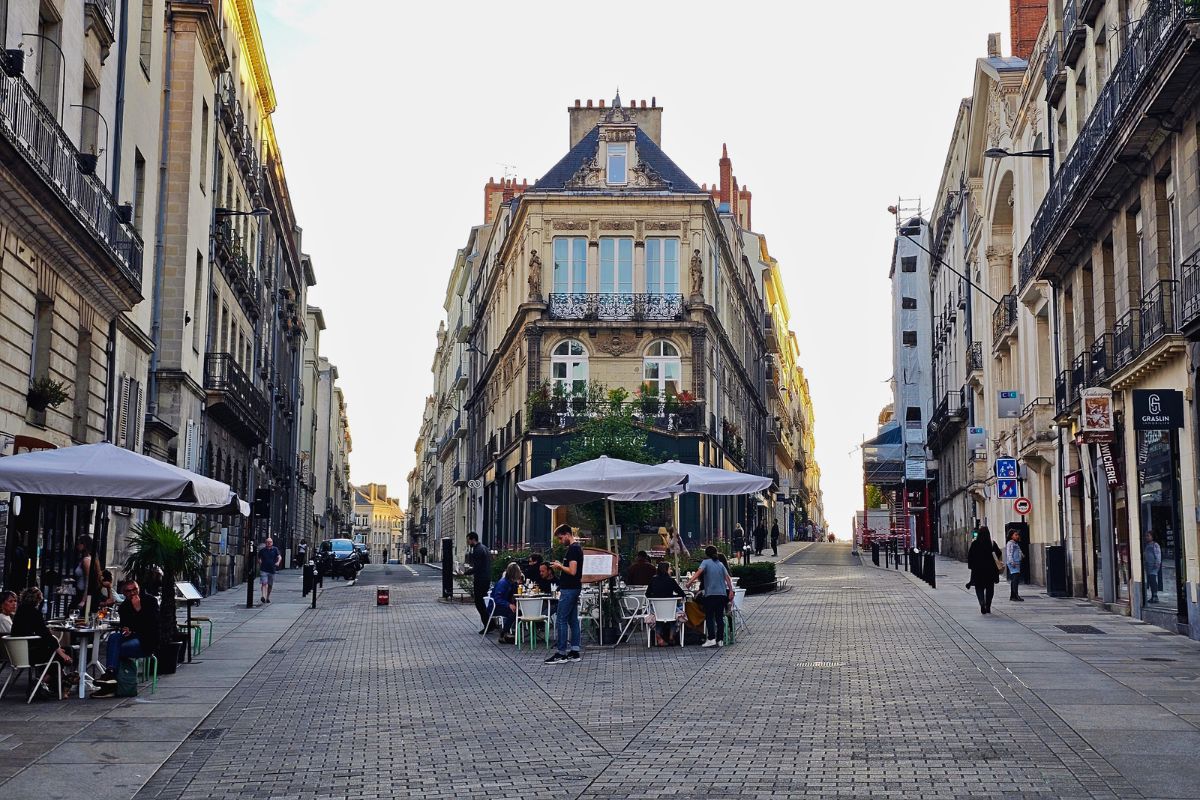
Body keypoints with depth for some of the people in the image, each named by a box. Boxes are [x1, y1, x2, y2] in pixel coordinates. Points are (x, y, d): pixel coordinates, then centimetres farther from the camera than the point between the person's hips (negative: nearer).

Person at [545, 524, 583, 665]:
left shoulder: (573, 549, -16)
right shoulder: (577, 548, 16)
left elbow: (572, 571, -23)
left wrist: (560, 566, -9)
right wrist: (561, 567, 12)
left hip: (569, 590, -11)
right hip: (574, 588, 11)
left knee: (562, 621, -7)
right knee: (573, 620, 10)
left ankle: (561, 654, -6)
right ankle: (574, 652, 11)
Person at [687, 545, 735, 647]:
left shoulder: (706, 562, 1)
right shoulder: (721, 564, 14)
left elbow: (699, 571, -17)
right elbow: (727, 578, 9)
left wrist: (690, 581, -23)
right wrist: (731, 591, 11)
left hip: (710, 594, -5)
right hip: (722, 594, 5)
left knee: (709, 617, -1)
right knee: (720, 617, 8)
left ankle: (711, 639, -13)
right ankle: (720, 640, 6)